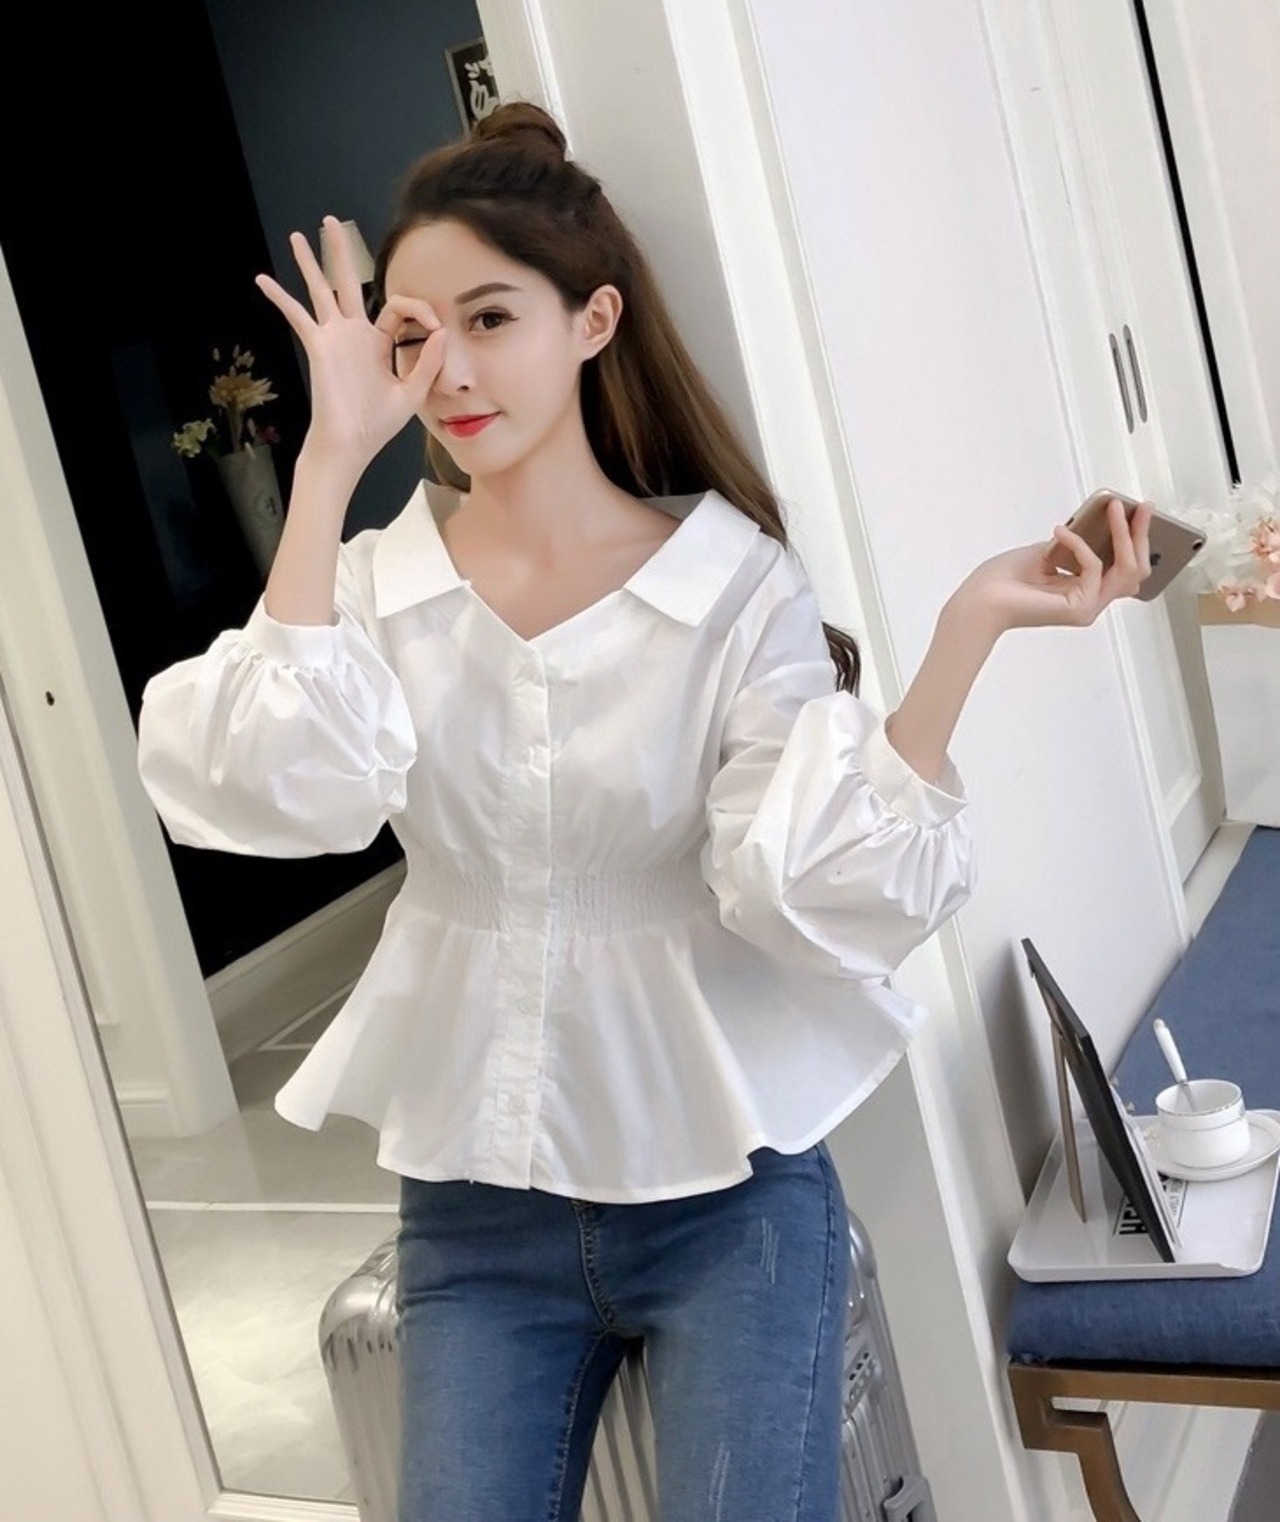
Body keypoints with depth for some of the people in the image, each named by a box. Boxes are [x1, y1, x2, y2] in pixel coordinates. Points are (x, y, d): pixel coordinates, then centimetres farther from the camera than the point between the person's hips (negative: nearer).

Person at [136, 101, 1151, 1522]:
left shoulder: (738, 584, -10)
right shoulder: (368, 587, -3)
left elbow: (819, 892, -19)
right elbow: (280, 791, -23)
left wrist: (964, 629, -27)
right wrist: (328, 465, -21)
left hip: (727, 1198, -2)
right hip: (475, 1205, 2)